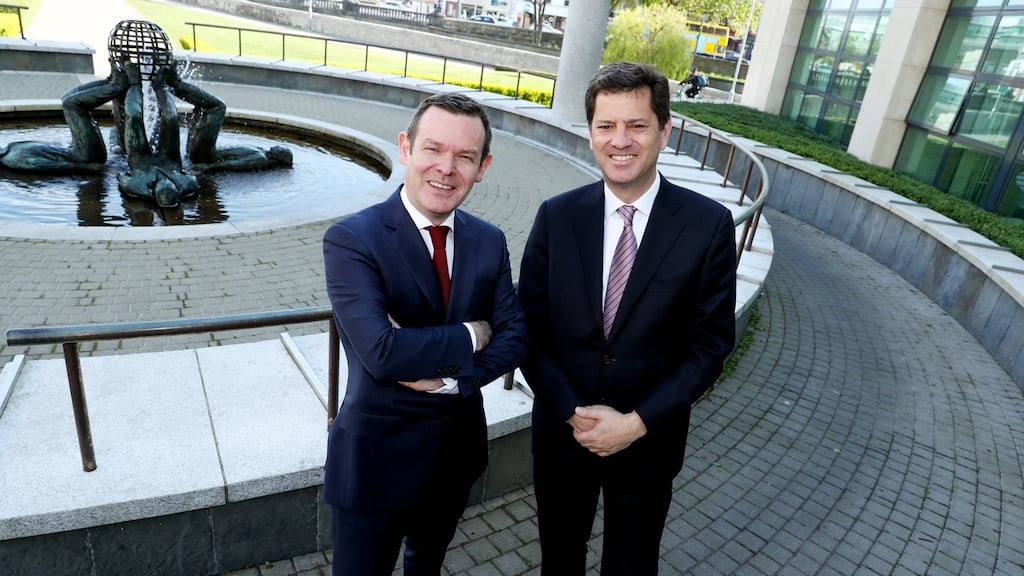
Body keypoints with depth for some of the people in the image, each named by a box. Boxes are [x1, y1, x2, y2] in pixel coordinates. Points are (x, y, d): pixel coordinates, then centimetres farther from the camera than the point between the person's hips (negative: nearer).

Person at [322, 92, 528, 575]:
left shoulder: (489, 241, -2)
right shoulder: (351, 239, -19)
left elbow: (514, 338, -5)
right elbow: (381, 351, -30)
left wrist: (444, 375, -20)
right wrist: (471, 335, -18)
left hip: (460, 447, 5)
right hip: (378, 453, -4)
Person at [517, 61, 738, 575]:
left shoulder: (708, 224, -12)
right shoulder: (556, 216, -8)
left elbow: (710, 344, -9)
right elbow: (530, 328, -5)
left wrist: (636, 423, -15)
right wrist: (572, 413, -14)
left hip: (648, 441, -1)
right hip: (562, 432, 2)